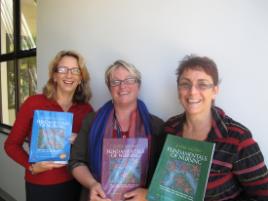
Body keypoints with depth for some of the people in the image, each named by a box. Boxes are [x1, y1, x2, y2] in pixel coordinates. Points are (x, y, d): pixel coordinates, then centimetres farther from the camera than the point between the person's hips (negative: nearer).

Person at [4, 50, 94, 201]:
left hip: (74, 184, 3)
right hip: (40, 185, -2)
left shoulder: (86, 109, -4)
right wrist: (31, 166, -16)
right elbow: (11, 144, -3)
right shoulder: (33, 103, -10)